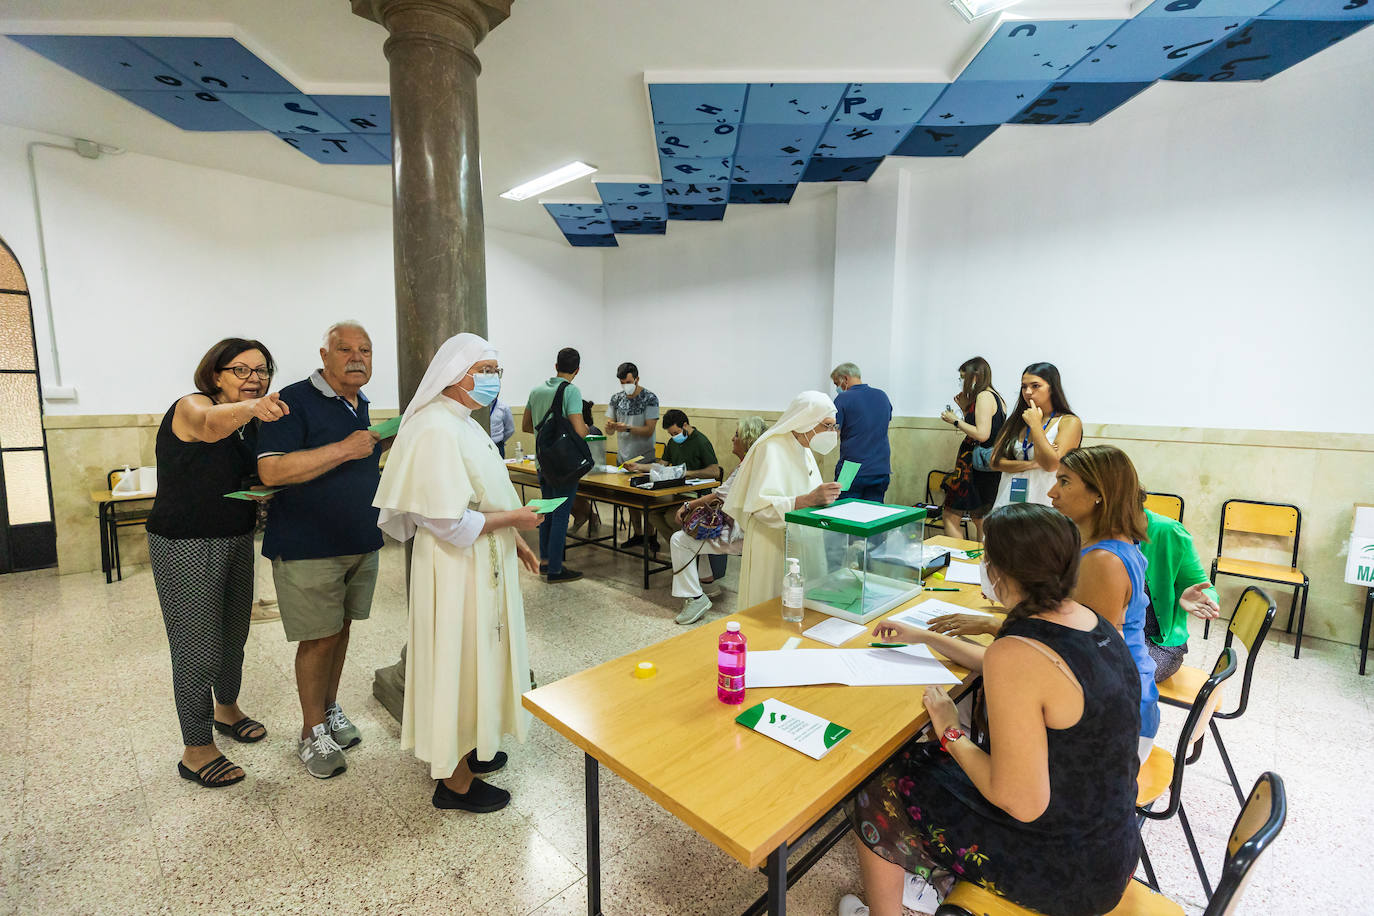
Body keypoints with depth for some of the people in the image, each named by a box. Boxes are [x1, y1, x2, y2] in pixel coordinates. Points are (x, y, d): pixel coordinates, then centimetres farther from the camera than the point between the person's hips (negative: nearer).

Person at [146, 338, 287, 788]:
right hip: (186, 548, -7)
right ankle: (197, 750, 17)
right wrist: (250, 408, -63)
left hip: (236, 542, 7)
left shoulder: (252, 423, 7)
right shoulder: (191, 407, -16)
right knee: (199, 651, -1)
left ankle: (227, 709, 43)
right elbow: (211, 425, -42)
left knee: (234, 636, 20)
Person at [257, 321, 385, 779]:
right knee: (319, 638, 2)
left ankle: (331, 709, 35)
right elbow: (271, 470, -23)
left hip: (361, 543, 7)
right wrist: (346, 449, -25)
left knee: (341, 629, 17)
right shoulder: (295, 401, -12)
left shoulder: (363, 407, 11)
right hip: (309, 547, -7)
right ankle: (313, 733, 21)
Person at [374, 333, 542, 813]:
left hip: (483, 562, 10)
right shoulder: (436, 430, -22)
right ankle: (455, 780, 24)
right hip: (456, 567, -10)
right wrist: (514, 518, -15)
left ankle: (467, 750, 41)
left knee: (477, 658, 21)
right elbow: (451, 521, -26)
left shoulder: (464, 423, 10)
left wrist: (514, 540, 13)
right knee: (460, 662, 5)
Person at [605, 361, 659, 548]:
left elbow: (649, 430, -15)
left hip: (644, 457, -5)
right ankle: (637, 534, 25)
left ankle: (651, 536, 16)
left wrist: (627, 428, -29)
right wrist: (611, 426, -18)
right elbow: (609, 429, 6)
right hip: (624, 456, 5)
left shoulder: (650, 398, -10)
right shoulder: (616, 398, 4)